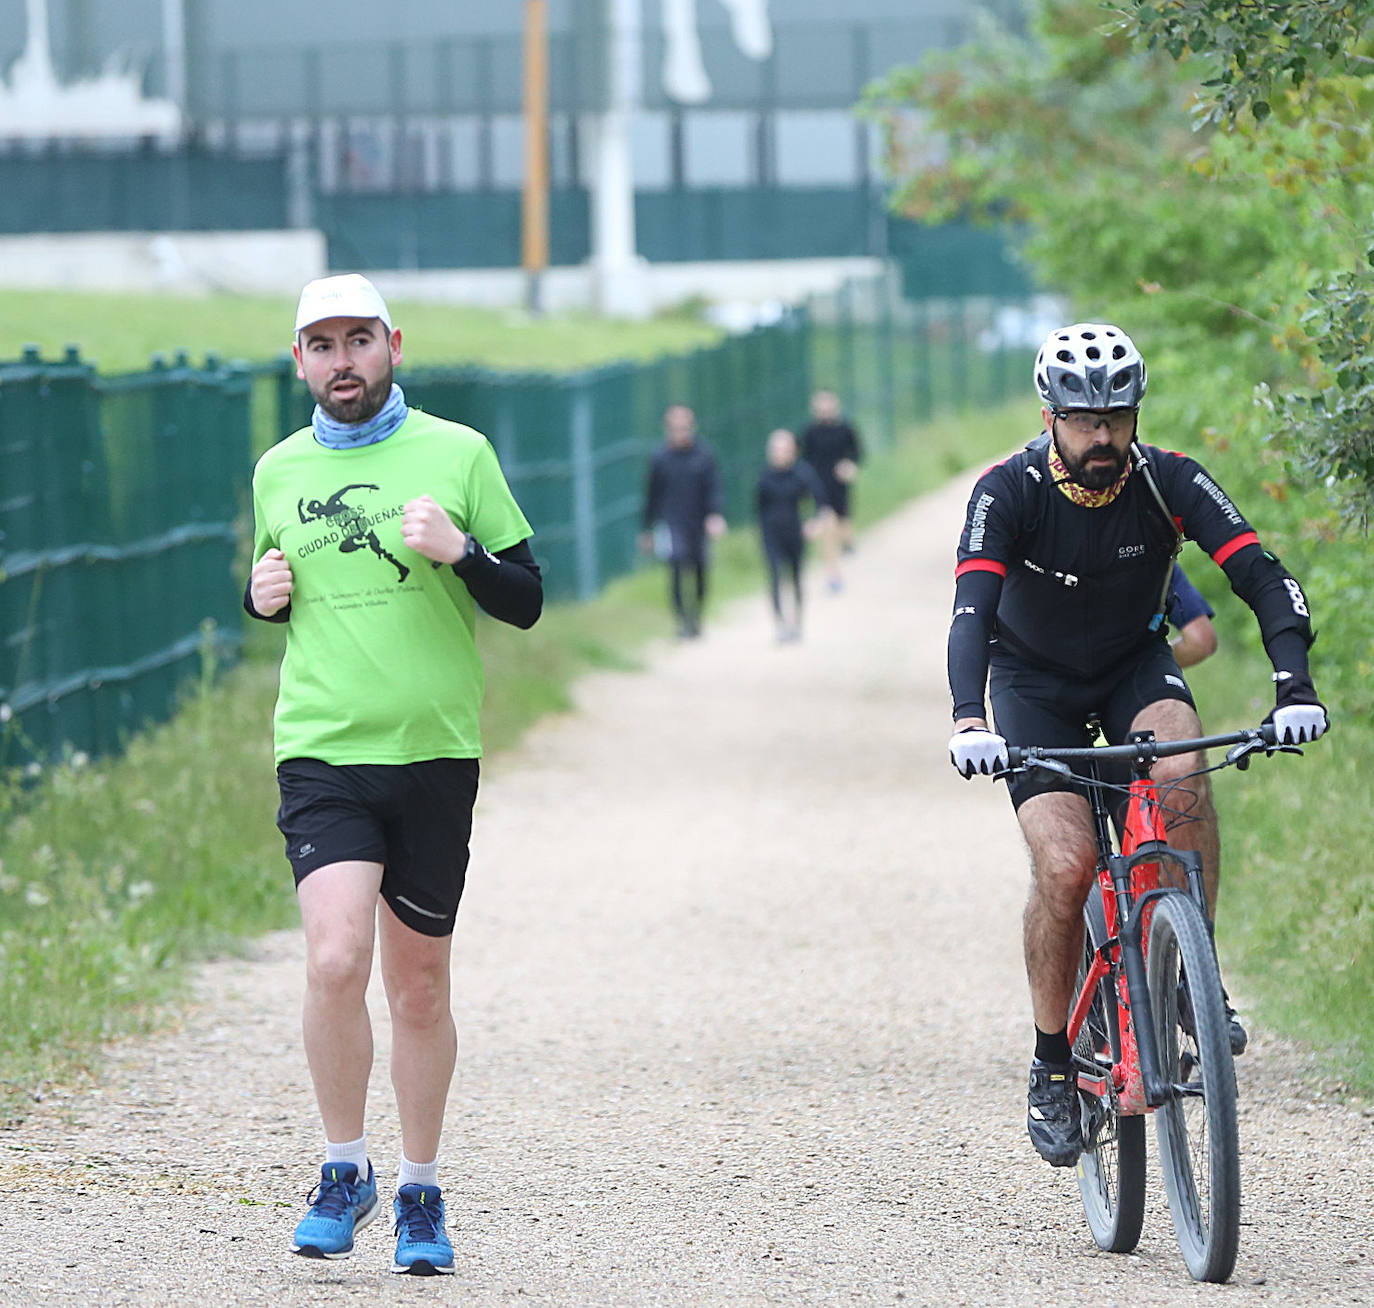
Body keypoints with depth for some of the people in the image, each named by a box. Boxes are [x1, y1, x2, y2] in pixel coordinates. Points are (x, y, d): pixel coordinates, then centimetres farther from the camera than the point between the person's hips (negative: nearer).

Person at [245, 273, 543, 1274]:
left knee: (420, 985, 7)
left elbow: (526, 603, 3)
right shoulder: (278, 471, 9)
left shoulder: (457, 454, 1)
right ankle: (345, 1172, 0)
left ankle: (420, 1195, 23)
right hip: (322, 752, 0)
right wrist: (263, 596, 1)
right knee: (336, 960, -18)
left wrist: (459, 550, -15)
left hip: (435, 751, 0)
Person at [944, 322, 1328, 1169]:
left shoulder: (1169, 482, -21)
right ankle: (1054, 1064, -2)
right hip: (1036, 684, -1)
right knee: (1066, 864, -20)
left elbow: (1266, 579, -27)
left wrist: (1295, 689, -43)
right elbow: (972, 609, -37)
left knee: (1181, 768, -33)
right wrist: (970, 721, -54)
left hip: (1135, 665, 1)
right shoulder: (1009, 492, -26)